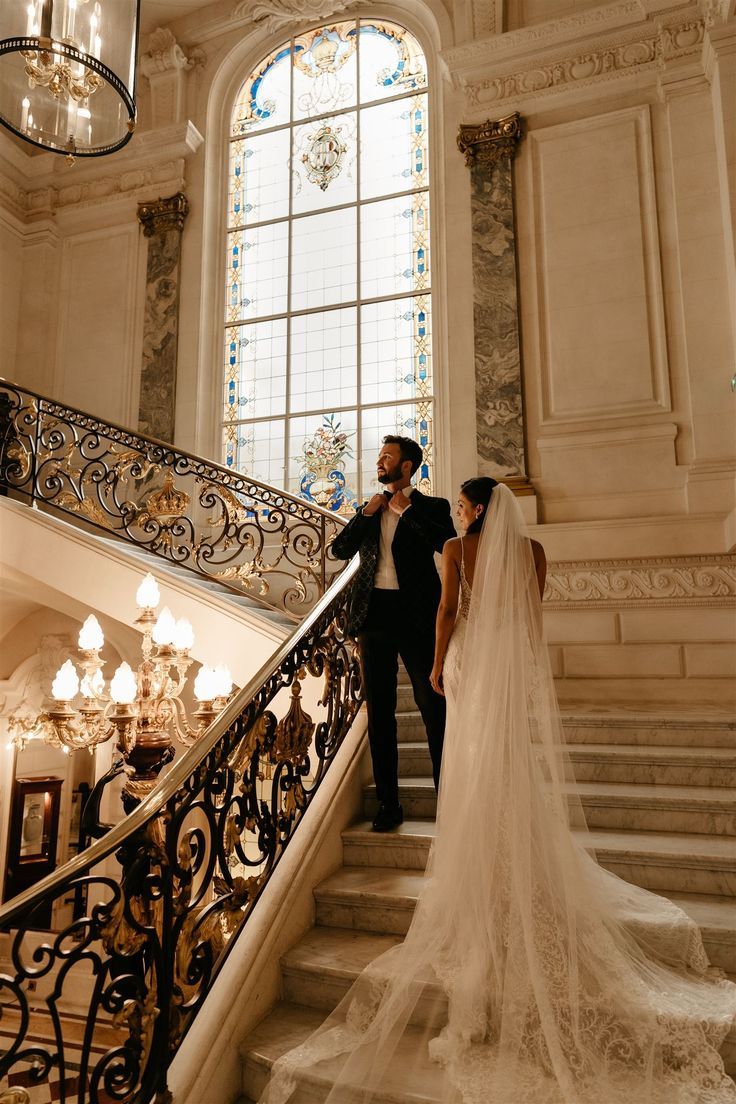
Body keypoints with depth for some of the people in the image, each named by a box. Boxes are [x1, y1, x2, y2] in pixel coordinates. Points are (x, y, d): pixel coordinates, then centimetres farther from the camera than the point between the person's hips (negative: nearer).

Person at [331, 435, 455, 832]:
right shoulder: (368, 510, 16)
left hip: (417, 617, -4)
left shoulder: (431, 507, 4)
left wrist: (406, 510, -10)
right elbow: (339, 550, 7)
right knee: (379, 712, 8)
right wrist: (366, 513, -3)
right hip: (374, 616, 4)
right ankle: (388, 803, 19)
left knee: (433, 707, -1)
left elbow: (448, 545, -14)